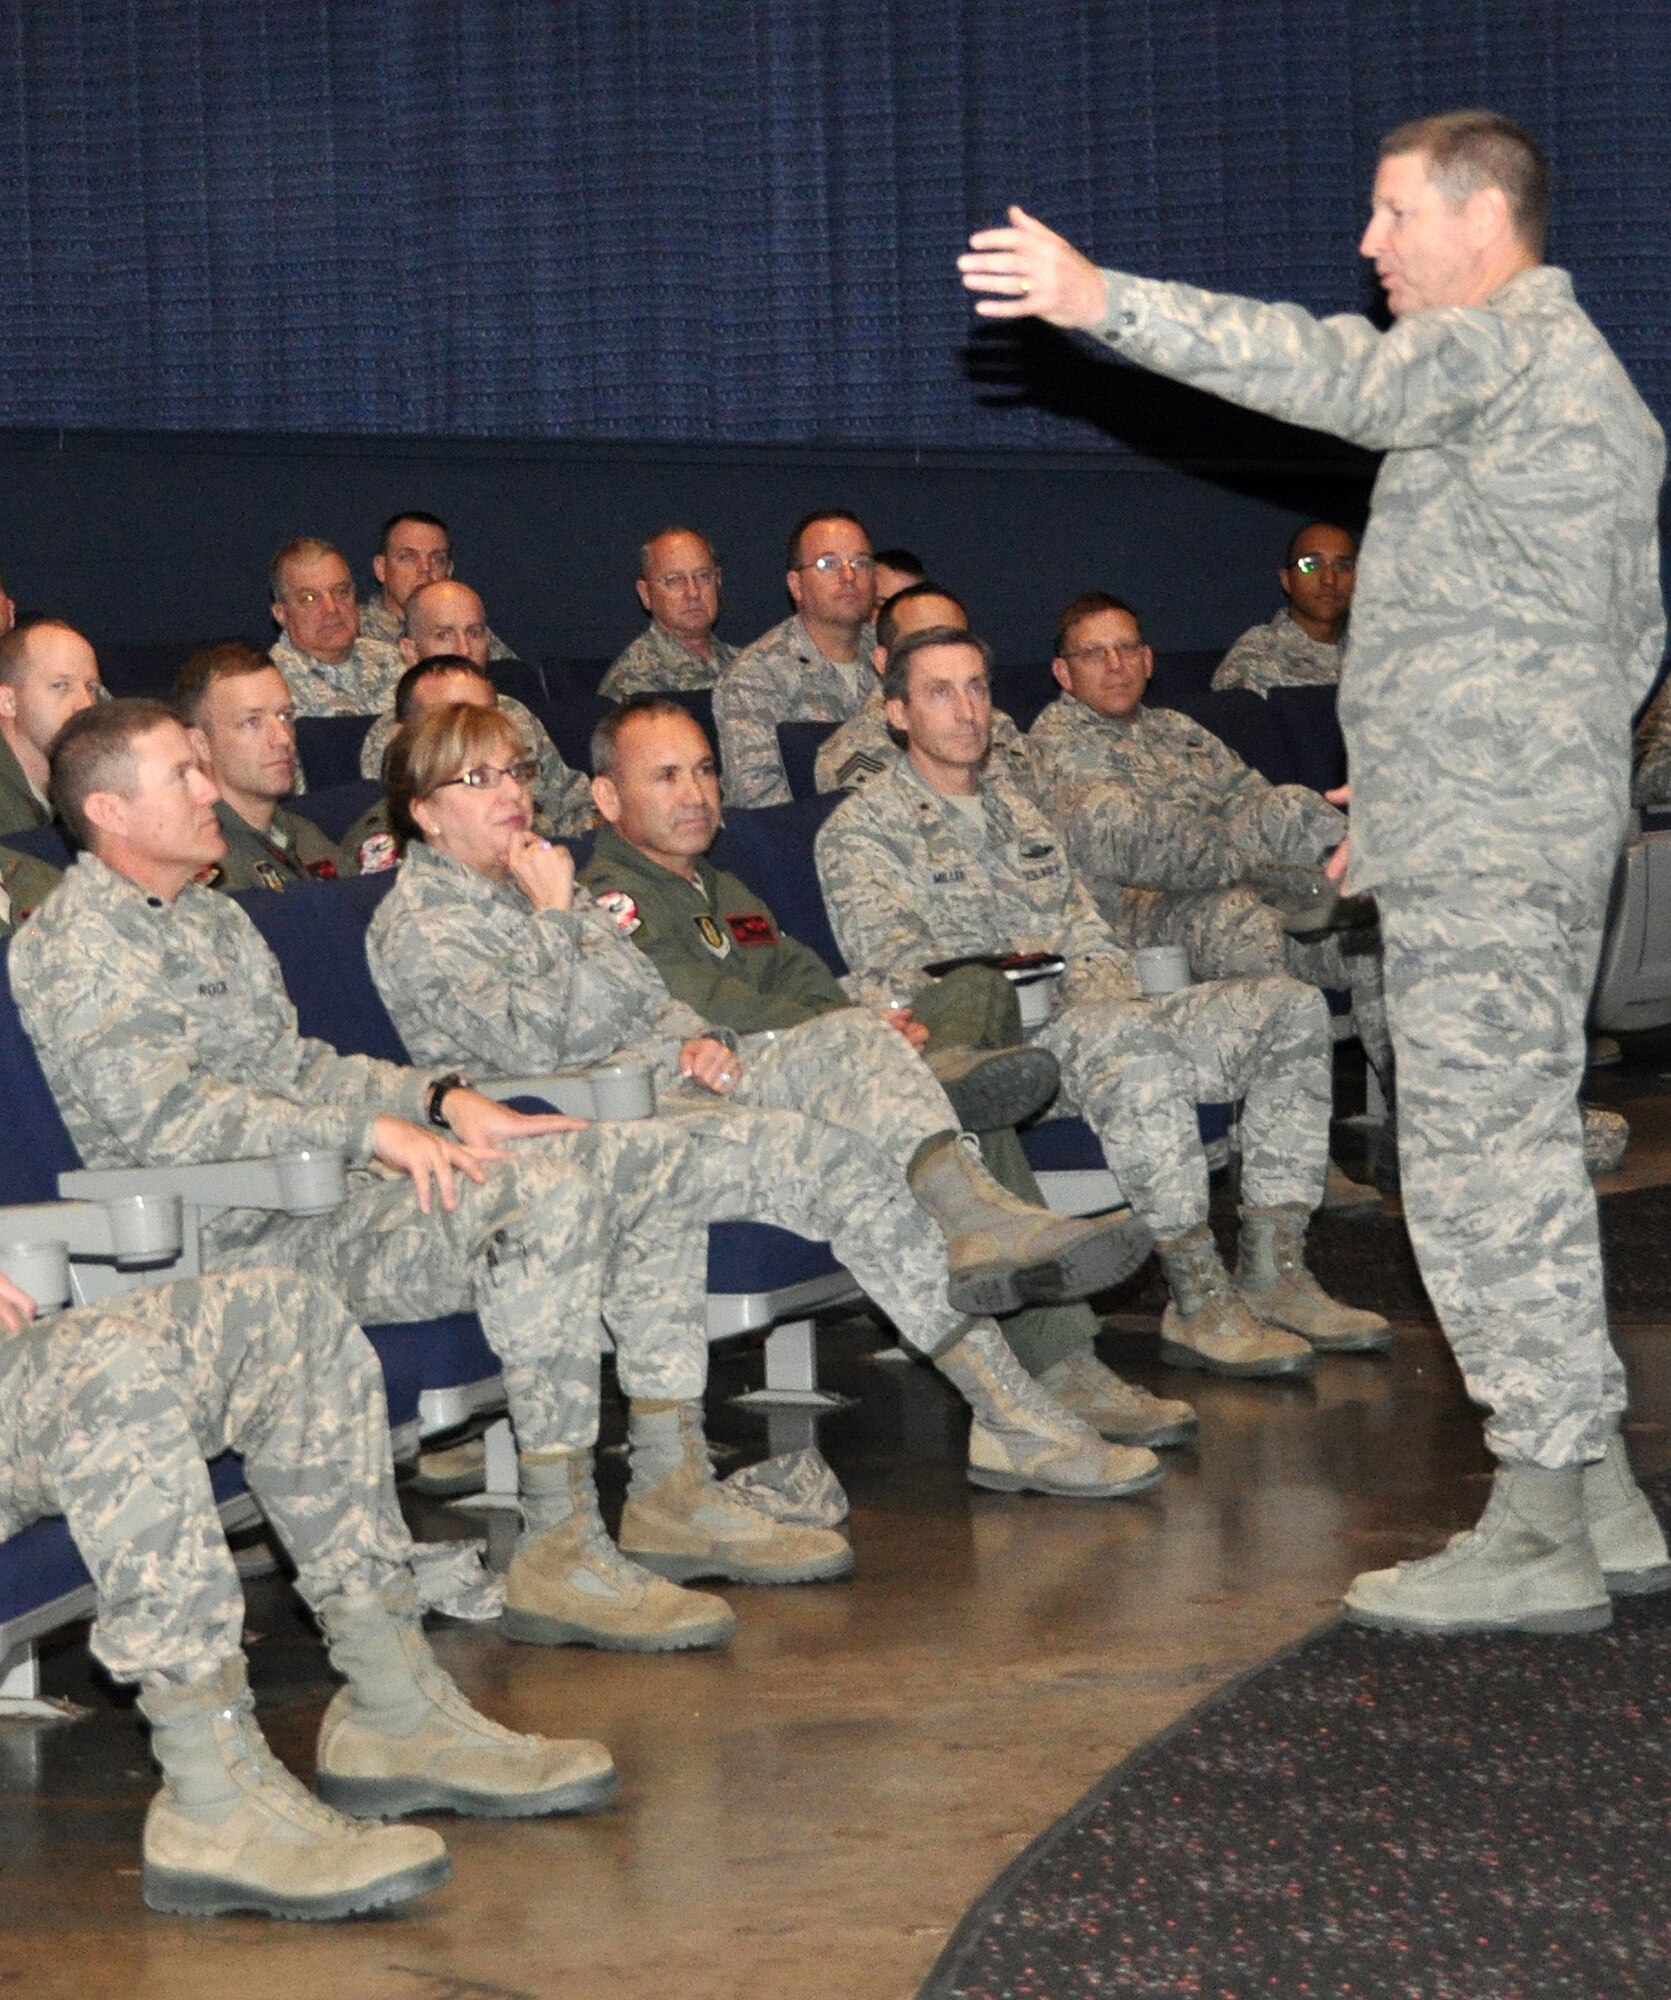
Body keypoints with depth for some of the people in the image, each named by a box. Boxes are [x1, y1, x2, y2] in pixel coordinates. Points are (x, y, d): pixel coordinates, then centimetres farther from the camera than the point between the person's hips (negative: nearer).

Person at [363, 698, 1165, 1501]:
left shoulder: (538, 880, 26)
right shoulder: (414, 928, -1)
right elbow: (527, 1046, -16)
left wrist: (698, 1040, 4)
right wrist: (553, 914, -8)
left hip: (670, 1081, 8)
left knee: (852, 1038, -20)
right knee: (841, 1154, -28)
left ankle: (972, 1214, -49)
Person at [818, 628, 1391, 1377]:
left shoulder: (1018, 811, 27)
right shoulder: (860, 829, 4)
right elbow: (895, 969, -9)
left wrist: (1100, 995, -2)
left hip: (1083, 1020, 8)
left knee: (1289, 1005, -12)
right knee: (1132, 1037, -39)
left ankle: (1273, 1274, -17)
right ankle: (1199, 1303, -37)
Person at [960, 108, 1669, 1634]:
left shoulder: (1505, 342, -10)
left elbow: (1348, 376, -32)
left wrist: (1108, 300, -36)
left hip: (1480, 843, -11)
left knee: (1478, 1165, -8)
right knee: (1522, 1158, 14)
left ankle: (1540, 1537, -6)